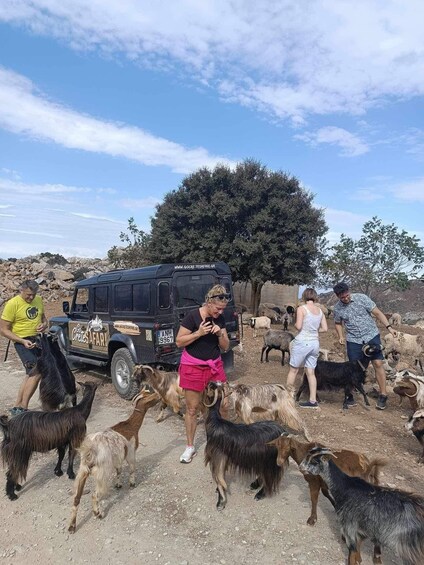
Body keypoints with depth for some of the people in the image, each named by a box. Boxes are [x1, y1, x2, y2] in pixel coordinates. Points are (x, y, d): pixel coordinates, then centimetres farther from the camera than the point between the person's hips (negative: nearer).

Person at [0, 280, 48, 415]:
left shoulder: (38, 300, 4)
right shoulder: (12, 304, -15)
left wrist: (44, 324, -4)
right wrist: (23, 341, -23)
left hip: (39, 340, 7)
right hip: (23, 342, -7)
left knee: (31, 374, 12)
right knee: (36, 372, -16)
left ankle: (17, 407, 24)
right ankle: (23, 408, -6)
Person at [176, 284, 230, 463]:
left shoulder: (220, 319, 1)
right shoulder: (192, 316, -15)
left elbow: (225, 347, 5)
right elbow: (179, 341, -13)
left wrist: (220, 334, -15)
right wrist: (199, 333, -25)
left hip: (215, 366, 5)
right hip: (193, 368, -4)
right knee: (192, 409, 6)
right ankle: (190, 446, 23)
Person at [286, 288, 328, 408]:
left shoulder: (302, 308, -9)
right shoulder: (320, 310, 7)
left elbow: (298, 326, -15)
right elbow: (325, 328, 6)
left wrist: (295, 324, 6)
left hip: (302, 342, -5)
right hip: (315, 343, 5)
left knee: (293, 370, 8)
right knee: (311, 372, 10)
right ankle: (313, 400, 12)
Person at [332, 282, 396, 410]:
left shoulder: (361, 298, -9)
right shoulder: (337, 308, -2)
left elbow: (377, 313, -6)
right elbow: (338, 323, 15)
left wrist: (389, 327, -14)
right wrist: (341, 337, 0)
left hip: (371, 336, -1)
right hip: (353, 341, 2)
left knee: (378, 364, -6)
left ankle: (383, 395, 4)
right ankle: (351, 394, 16)